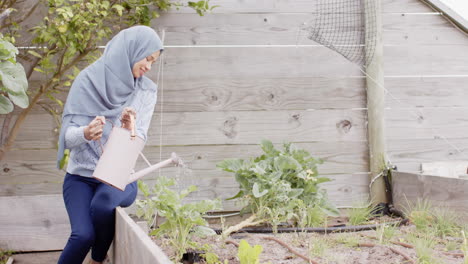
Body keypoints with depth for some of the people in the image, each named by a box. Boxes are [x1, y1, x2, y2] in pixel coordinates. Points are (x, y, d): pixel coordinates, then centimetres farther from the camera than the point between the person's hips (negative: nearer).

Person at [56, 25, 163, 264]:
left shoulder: (146, 91, 0)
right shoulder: (88, 80, -7)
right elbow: (67, 135, -8)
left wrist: (130, 129, -29)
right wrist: (85, 133, -31)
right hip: (81, 175, -1)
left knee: (103, 205, -32)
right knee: (83, 235, -26)